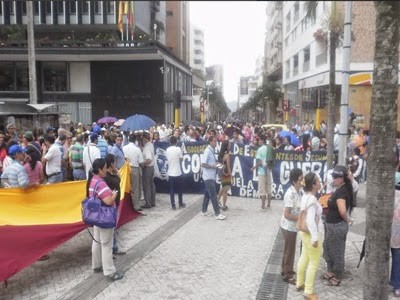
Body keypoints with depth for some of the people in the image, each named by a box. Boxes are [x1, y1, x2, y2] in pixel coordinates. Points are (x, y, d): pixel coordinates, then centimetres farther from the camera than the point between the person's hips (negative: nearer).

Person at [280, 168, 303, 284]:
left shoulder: (298, 192, 2)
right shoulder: (290, 194, -26)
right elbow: (287, 214, -26)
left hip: (293, 226, 9)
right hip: (289, 227, -9)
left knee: (289, 250, 21)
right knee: (289, 250, 5)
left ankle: (286, 270, 36)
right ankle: (287, 275, 20)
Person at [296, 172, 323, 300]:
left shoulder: (305, 196, 2)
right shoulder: (312, 200, -27)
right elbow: (311, 221, -30)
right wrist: (315, 238, -24)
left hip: (304, 232, 9)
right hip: (310, 233, -9)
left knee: (304, 258, 22)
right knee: (314, 263, 5)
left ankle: (299, 283, 37)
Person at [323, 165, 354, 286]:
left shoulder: (341, 191, -25)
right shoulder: (342, 189, 6)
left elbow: (343, 211, -35)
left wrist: (347, 220, -19)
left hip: (337, 226, -10)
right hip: (332, 225, 10)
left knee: (336, 252, 7)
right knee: (328, 249, 23)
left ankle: (337, 278, 23)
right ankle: (331, 272, 39)